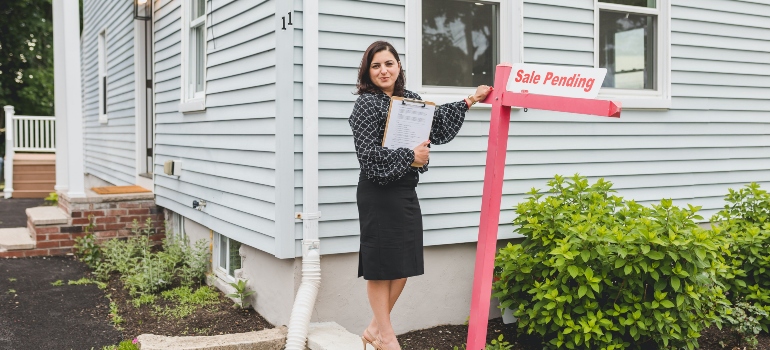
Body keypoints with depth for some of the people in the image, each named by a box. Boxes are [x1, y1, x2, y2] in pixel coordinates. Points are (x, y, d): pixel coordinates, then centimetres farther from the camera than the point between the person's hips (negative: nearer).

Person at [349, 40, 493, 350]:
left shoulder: (409, 99, 12)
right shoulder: (366, 104, -9)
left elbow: (436, 123, 25)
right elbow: (369, 156, -16)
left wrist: (469, 101, 25)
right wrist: (411, 156, -11)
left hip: (406, 191, 8)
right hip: (379, 194, -7)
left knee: (404, 265, 10)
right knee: (381, 265, 2)